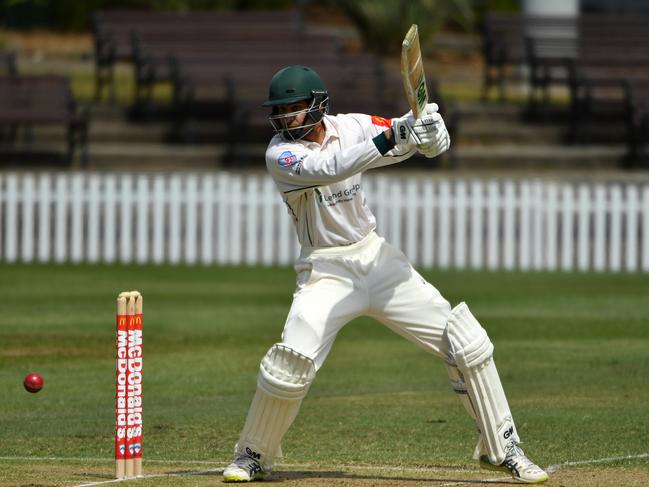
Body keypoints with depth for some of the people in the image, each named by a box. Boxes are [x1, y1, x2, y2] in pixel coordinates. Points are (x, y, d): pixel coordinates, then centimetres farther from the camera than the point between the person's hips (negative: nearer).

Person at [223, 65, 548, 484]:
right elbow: (329, 168, -32)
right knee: (291, 363, -22)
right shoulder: (280, 155, -14)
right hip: (326, 270, -4)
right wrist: (392, 136, -41)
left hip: (377, 258, 4)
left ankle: (502, 448, 10)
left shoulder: (352, 126, -3)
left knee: (467, 341, -3)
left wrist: (428, 127, -25)